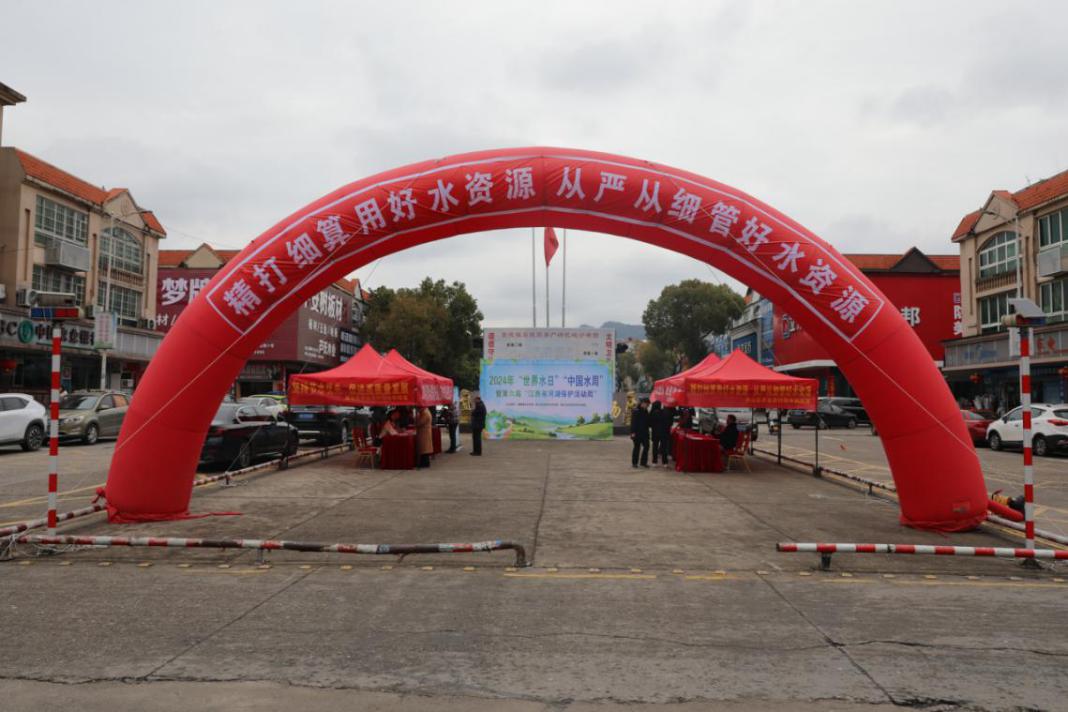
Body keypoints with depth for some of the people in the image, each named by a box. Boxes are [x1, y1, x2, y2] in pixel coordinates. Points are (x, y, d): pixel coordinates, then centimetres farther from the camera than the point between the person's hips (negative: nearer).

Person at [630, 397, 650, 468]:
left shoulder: (646, 411, 12)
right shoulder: (636, 411, -11)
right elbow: (633, 422, -15)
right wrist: (633, 432, -19)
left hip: (645, 433, 7)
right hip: (637, 433, -7)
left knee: (646, 446, 4)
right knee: (637, 447, 0)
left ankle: (644, 462, 13)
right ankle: (634, 463, 8)